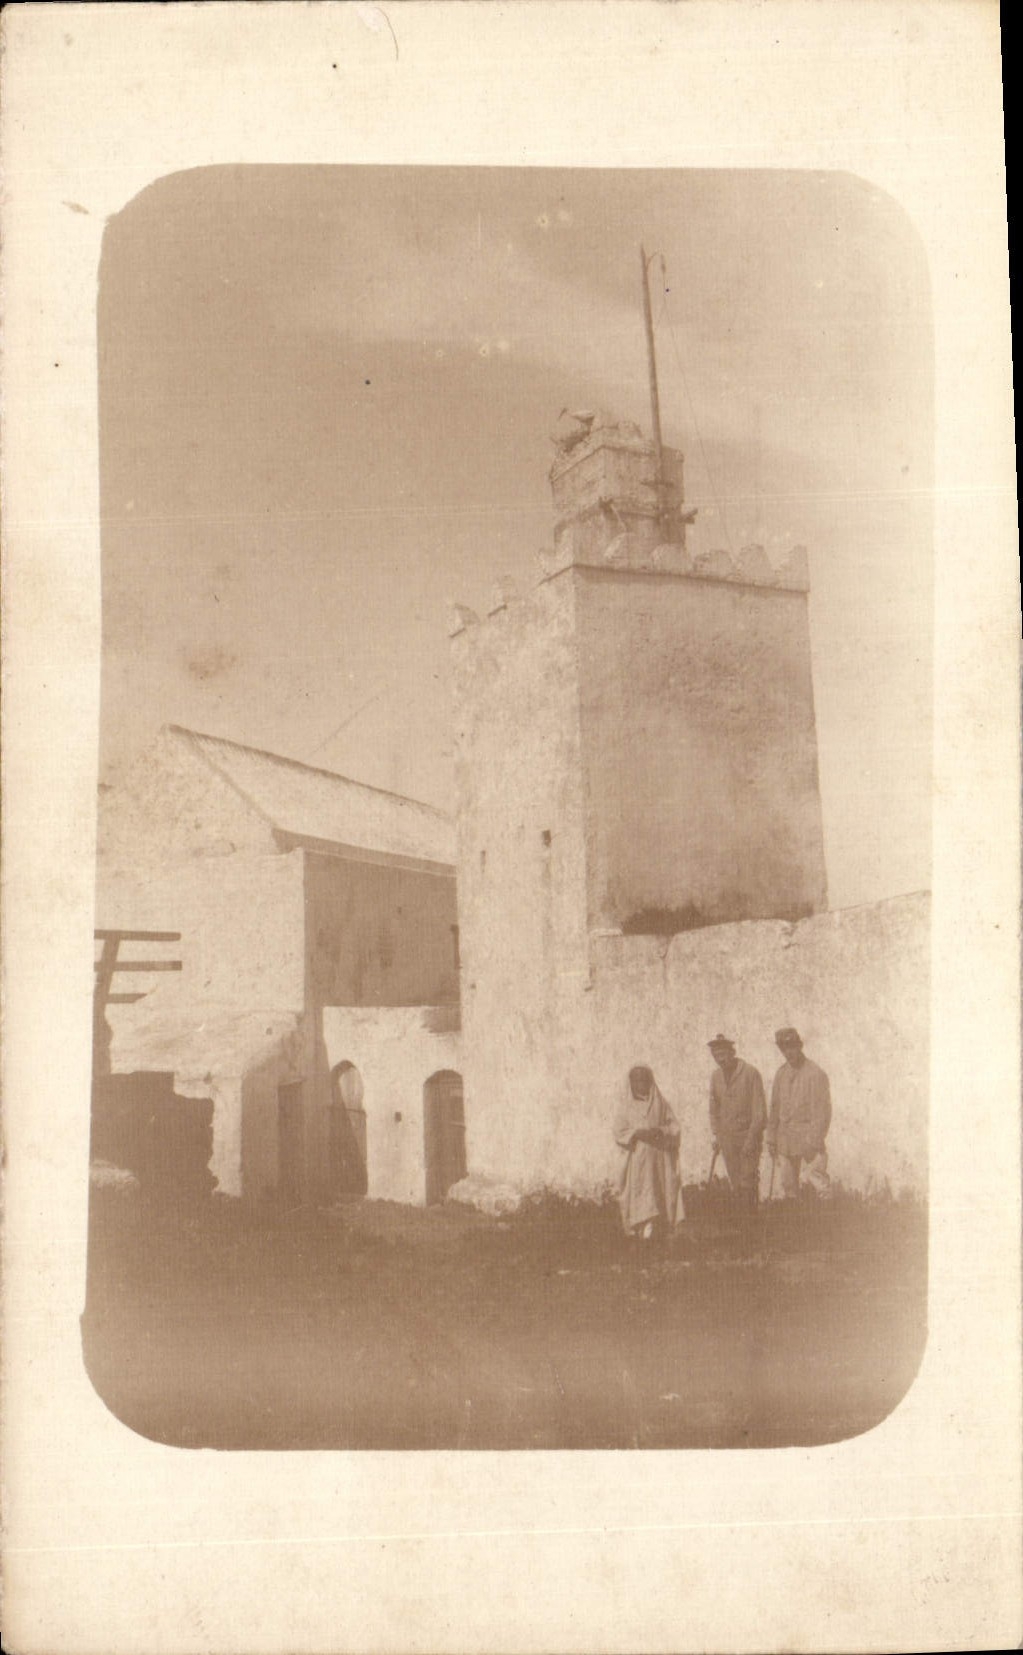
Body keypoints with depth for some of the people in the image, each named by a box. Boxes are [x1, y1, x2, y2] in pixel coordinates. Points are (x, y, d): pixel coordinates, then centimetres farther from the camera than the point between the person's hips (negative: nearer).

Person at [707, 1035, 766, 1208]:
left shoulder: (751, 1073, -9)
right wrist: (715, 1135, 9)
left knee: (748, 1182, -8)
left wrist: (751, 1138, -14)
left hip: (749, 1134, -4)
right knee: (735, 1184, 3)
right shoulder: (716, 1076, 7)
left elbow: (759, 1109, -10)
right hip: (726, 1137, 4)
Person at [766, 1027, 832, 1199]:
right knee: (788, 1186, 6)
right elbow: (774, 1109, 16)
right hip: (784, 1140, 6)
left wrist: (813, 1143, -13)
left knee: (816, 1180, -13)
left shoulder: (816, 1074, -8)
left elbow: (822, 1112, -10)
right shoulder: (781, 1074, 10)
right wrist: (771, 1139, 12)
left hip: (808, 1139, -5)